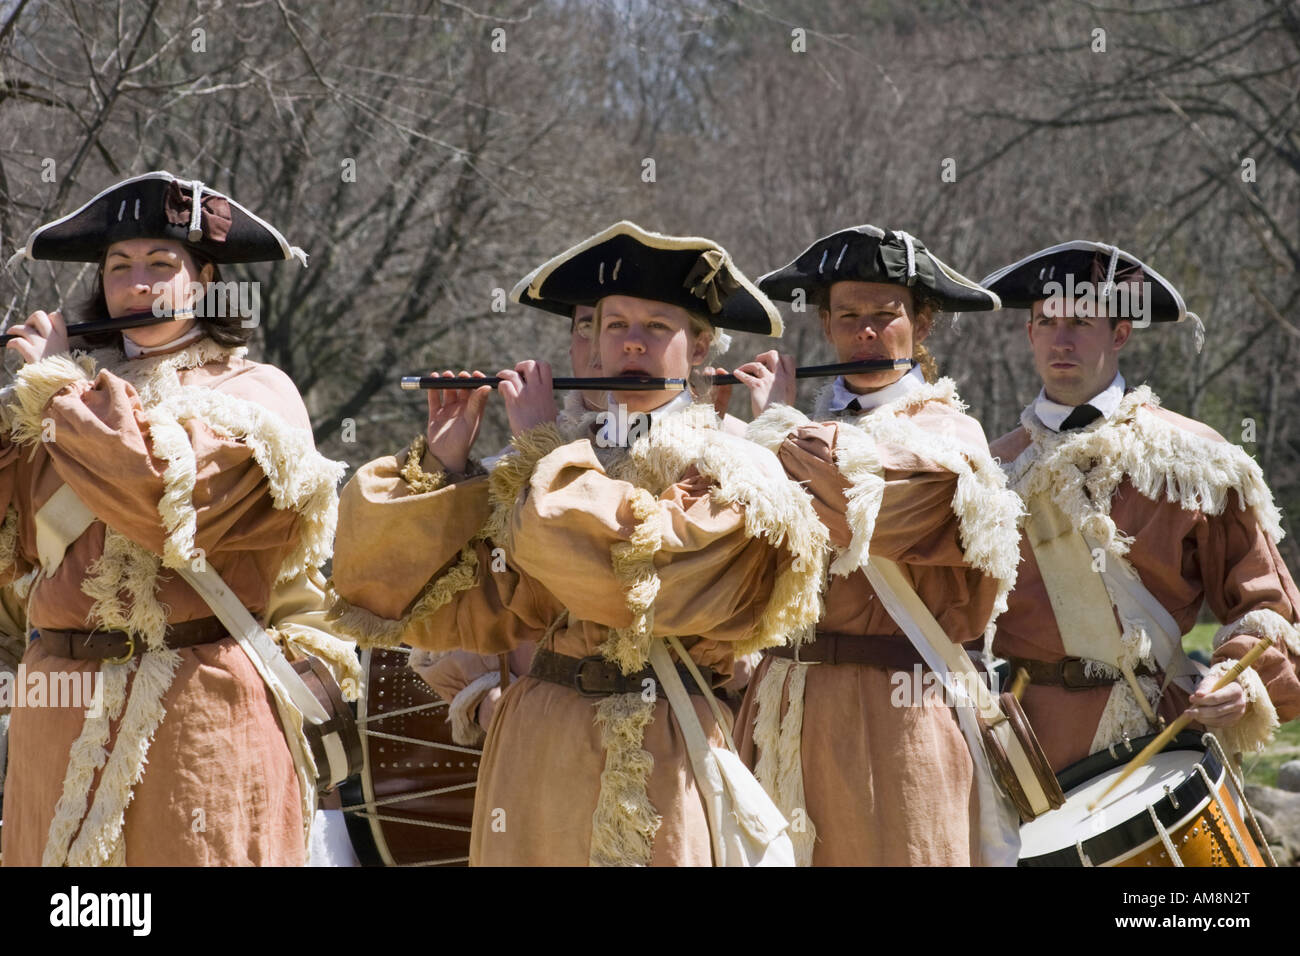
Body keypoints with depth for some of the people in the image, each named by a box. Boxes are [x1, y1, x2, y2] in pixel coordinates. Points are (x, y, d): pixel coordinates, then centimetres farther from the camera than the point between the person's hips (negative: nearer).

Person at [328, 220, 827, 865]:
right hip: (531, 754, 5)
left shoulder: (730, 477, -4)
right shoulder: (559, 465, 10)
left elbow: (630, 573, -22)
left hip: (648, 762, -4)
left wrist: (542, 443, -11)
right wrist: (443, 465, -5)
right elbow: (463, 611, 5)